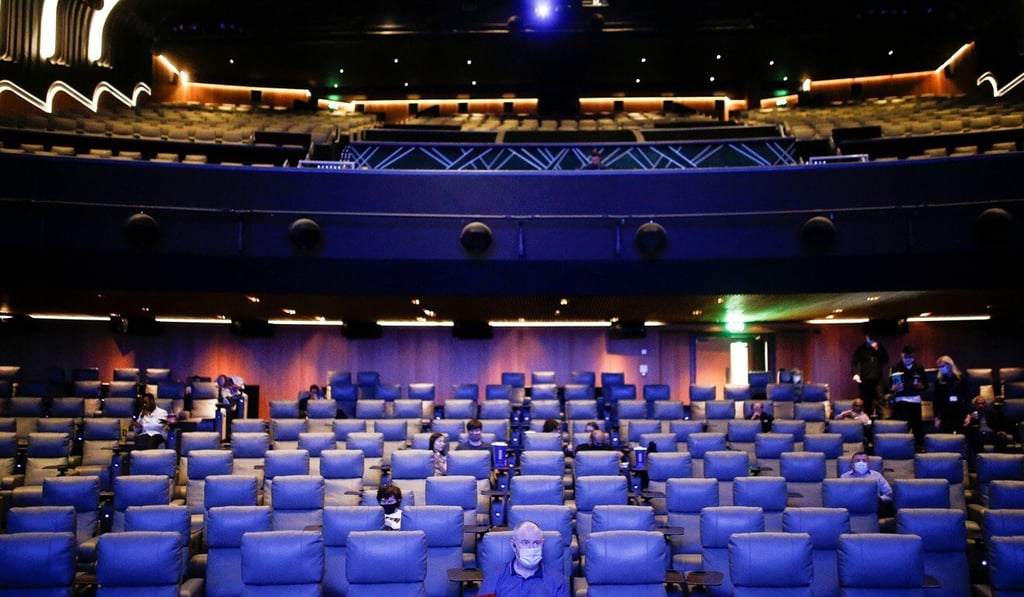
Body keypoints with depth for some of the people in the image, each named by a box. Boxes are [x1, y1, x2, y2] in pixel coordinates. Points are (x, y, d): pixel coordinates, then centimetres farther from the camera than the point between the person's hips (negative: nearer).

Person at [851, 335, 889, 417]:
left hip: (877, 379, 1)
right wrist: (856, 374, -15)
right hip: (864, 379, -1)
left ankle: (878, 416, -7)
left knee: (879, 400, -9)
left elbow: (885, 359, 5)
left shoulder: (880, 348, 16)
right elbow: (854, 363, 1)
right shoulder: (860, 349, 8)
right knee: (865, 400, -4)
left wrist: (877, 349, -3)